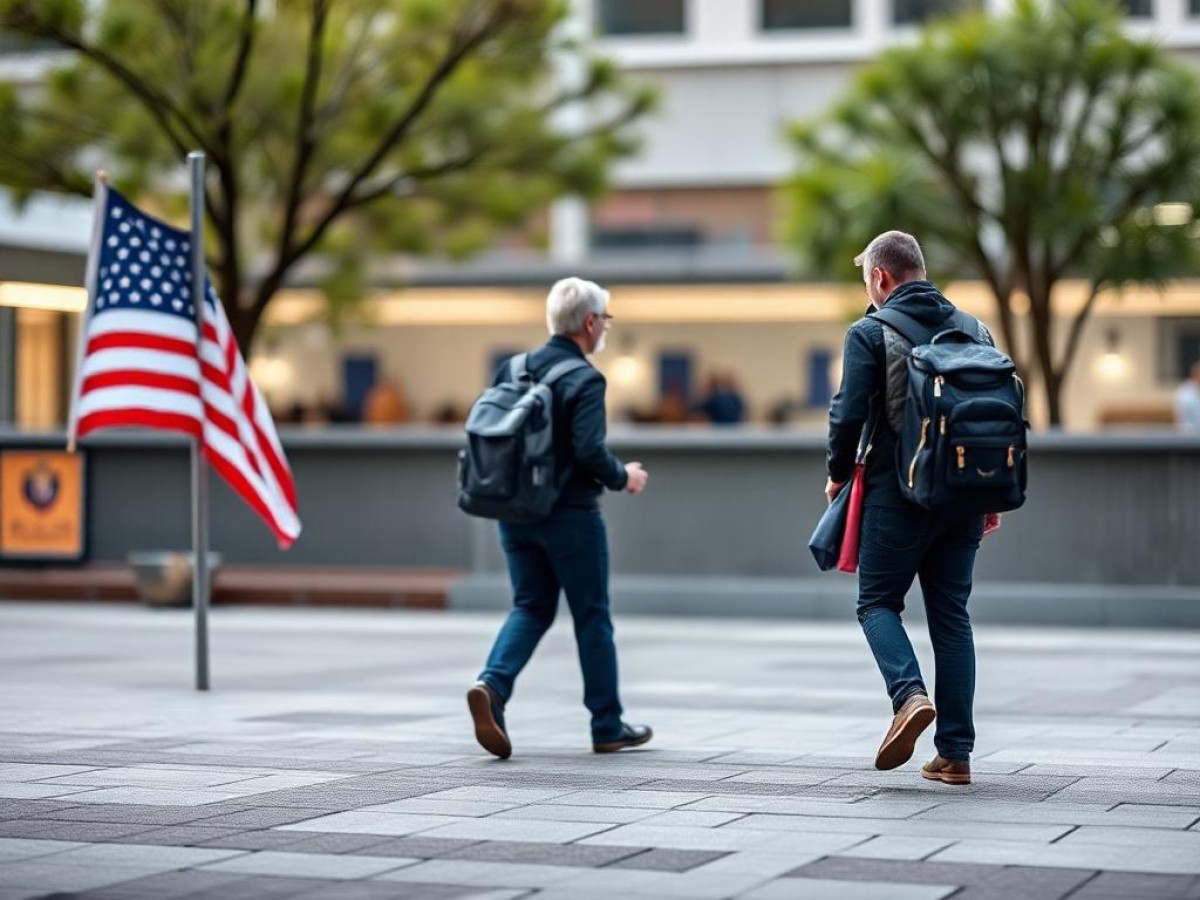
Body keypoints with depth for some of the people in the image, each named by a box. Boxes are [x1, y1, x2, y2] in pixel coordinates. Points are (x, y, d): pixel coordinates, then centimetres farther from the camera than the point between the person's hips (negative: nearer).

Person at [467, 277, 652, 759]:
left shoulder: (512, 369, 5)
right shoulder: (584, 380, -15)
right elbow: (590, 451, -24)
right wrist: (623, 477, -6)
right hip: (570, 516, -6)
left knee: (531, 607, 14)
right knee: (592, 616, 7)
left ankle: (492, 685, -11)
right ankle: (608, 727, 16)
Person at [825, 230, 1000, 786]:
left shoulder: (870, 333, -6)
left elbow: (850, 412, -12)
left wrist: (838, 473, 5)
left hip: (897, 493, -5)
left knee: (878, 602, 10)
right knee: (951, 615, 9)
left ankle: (909, 695, -17)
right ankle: (955, 752, 7)